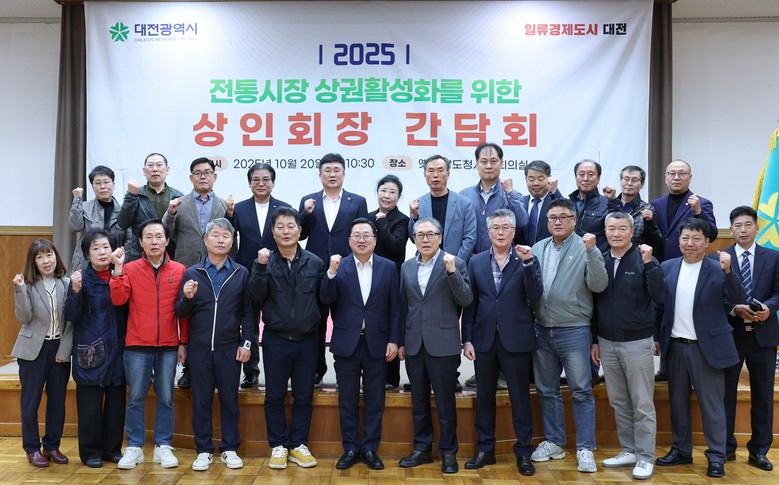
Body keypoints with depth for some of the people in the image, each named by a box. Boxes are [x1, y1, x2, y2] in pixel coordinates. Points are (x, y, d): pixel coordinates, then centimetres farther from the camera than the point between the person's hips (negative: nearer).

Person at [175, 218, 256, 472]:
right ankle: (204, 450, 19)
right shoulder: (191, 273, 4)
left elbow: (249, 311, 4)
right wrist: (187, 298, -16)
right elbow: (181, 313, 4)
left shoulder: (241, 273, 3)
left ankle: (230, 449, 19)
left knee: (229, 398, 7)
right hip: (199, 347, 1)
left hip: (230, 347, 0)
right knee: (201, 400, 8)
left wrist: (246, 342, -3)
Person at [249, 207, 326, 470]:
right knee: (275, 396, 7)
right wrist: (261, 267, -22)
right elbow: (256, 296, -12)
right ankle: (278, 445, 20)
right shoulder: (265, 261, -1)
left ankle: (298, 445, 22)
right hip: (275, 339, -1)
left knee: (304, 396, 9)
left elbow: (324, 298, 3)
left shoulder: (315, 262, 0)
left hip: (307, 339, 1)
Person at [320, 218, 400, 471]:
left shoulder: (389, 267, 2)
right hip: (347, 342, 0)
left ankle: (370, 449, 20)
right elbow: (327, 300, -9)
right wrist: (331, 272, -22)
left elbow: (394, 308, 2)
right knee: (347, 400, 8)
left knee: (374, 400, 8)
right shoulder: (339, 266, 1)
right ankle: (350, 449, 20)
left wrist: (394, 340, -3)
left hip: (377, 343, 0)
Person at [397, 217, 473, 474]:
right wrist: (401, 341, 12)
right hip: (414, 344, 4)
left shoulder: (455, 263, -3)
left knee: (445, 401, 4)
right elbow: (403, 306, 12)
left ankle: (448, 451, 17)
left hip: (443, 343, -4)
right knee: (418, 400, 13)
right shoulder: (407, 267, 10)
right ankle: (422, 448, 25)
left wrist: (452, 272, -22)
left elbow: (466, 300, -10)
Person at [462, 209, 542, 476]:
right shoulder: (476, 262, 7)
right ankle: (485, 449, 23)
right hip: (484, 340, 3)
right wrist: (467, 339, 1)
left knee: (520, 397, 5)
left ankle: (523, 452, 17)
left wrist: (527, 262, -23)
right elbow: (470, 304, 6)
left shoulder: (526, 259, 1)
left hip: (516, 340, -2)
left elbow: (535, 295, -12)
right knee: (484, 396, 11)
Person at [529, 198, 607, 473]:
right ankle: (553, 442, 28)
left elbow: (598, 285, -17)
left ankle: (585, 448, 12)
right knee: (547, 390, 14)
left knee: (581, 391, 2)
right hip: (542, 330, 5)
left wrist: (591, 251, -26)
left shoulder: (585, 248, -7)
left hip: (573, 330, -5)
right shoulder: (538, 248, 7)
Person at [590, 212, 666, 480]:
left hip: (637, 342, -4)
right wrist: (594, 340, 11)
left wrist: (649, 264, -24)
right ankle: (629, 450, 26)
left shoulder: (644, 260, -7)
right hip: (607, 343, 4)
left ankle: (645, 457, 14)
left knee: (642, 404, 3)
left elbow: (659, 297, -18)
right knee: (619, 402, 13)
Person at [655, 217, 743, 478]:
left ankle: (716, 457, 15)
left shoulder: (718, 269, -6)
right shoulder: (667, 267, 4)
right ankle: (681, 450, 27)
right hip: (675, 346, 4)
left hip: (706, 347, -4)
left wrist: (728, 271, -27)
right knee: (678, 402, 14)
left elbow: (738, 299, -16)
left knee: (712, 404, 4)